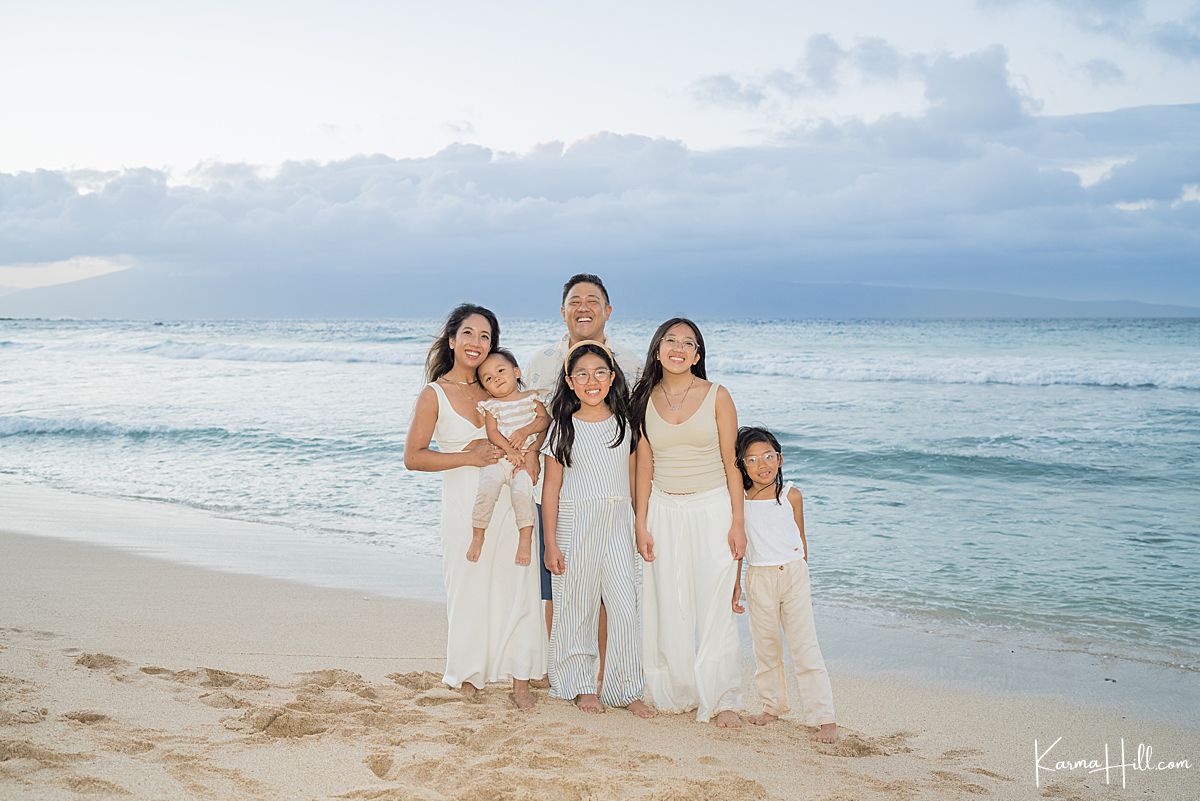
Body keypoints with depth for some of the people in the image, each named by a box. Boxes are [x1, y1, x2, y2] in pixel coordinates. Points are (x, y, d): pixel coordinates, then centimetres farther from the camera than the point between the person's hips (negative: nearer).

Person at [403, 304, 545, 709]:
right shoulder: (434, 394, -2)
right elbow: (413, 457, -6)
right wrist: (470, 457, -14)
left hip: (510, 503, 3)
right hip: (465, 505, -3)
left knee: (517, 588, 0)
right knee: (469, 591, 2)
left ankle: (520, 678, 8)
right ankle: (468, 673, 21)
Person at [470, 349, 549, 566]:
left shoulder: (530, 397, 12)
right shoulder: (491, 406, 10)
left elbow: (545, 419, 4)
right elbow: (492, 433, -2)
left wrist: (526, 430, -12)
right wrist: (510, 451, -15)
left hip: (526, 458, -1)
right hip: (498, 457, 1)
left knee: (521, 491, -28)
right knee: (486, 489, -24)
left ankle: (526, 537, -15)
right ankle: (478, 535, -6)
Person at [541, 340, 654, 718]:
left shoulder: (625, 422, 6)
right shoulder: (564, 428, -1)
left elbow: (633, 479, 11)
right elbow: (551, 488, 1)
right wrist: (550, 544, -2)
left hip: (619, 524, 2)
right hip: (575, 525, -1)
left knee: (627, 608, -4)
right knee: (577, 607, 5)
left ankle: (626, 689, 9)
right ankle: (581, 685, 21)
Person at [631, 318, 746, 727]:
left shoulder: (717, 396, -3)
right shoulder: (644, 400, 4)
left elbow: (731, 463, -2)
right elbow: (644, 467, 6)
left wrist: (737, 522, -6)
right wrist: (641, 525, 2)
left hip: (711, 509, -2)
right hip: (663, 512, 2)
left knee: (714, 607, -1)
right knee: (667, 608, 5)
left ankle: (721, 699, 9)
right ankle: (676, 691, 19)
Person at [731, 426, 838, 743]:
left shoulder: (791, 495, -4)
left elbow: (800, 538, 7)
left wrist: (799, 575, 11)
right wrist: (736, 584, 8)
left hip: (792, 574, -1)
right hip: (759, 578, 1)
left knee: (805, 647, -3)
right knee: (765, 646, 12)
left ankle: (824, 718, 0)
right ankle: (772, 705, 31)